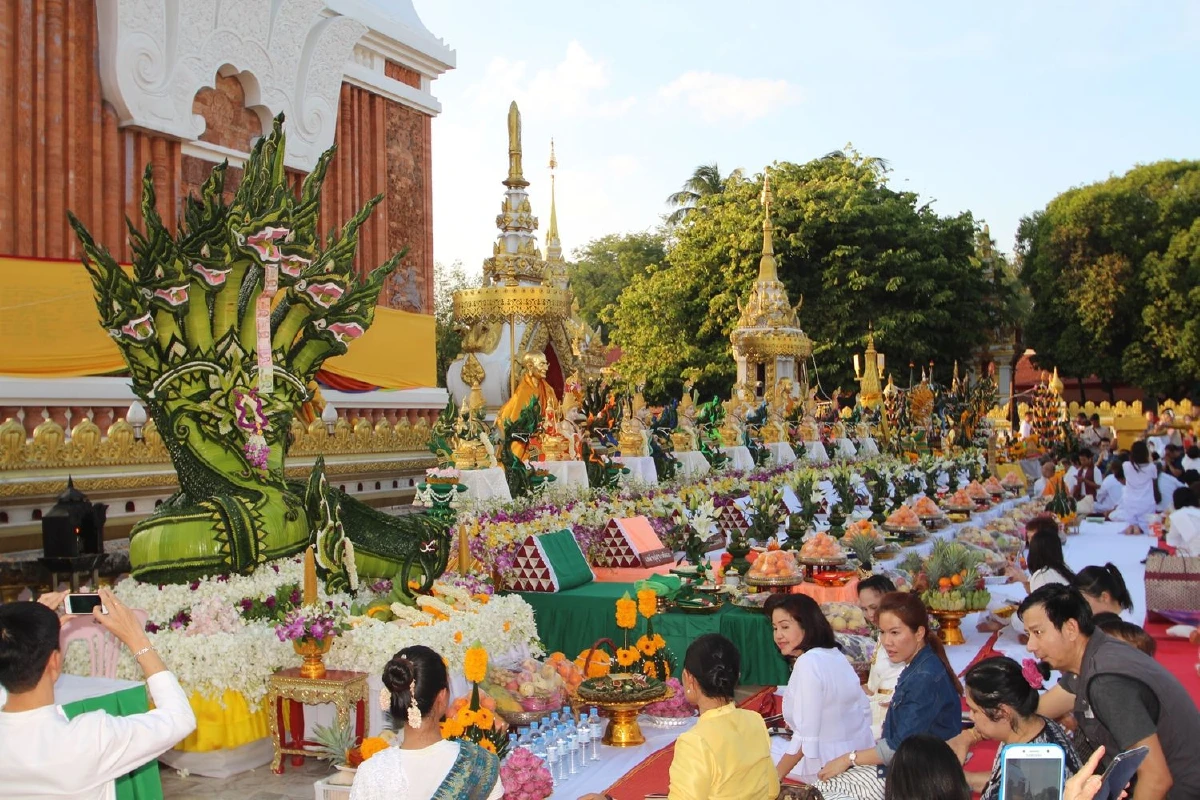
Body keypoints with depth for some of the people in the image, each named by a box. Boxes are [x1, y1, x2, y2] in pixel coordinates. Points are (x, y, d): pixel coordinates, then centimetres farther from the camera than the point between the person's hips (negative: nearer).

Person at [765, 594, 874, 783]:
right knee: (774, 739, 23)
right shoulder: (835, 654, 4)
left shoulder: (808, 663, -22)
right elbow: (864, 709, 13)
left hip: (830, 766, -9)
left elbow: (806, 739, -24)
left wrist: (776, 776, -15)